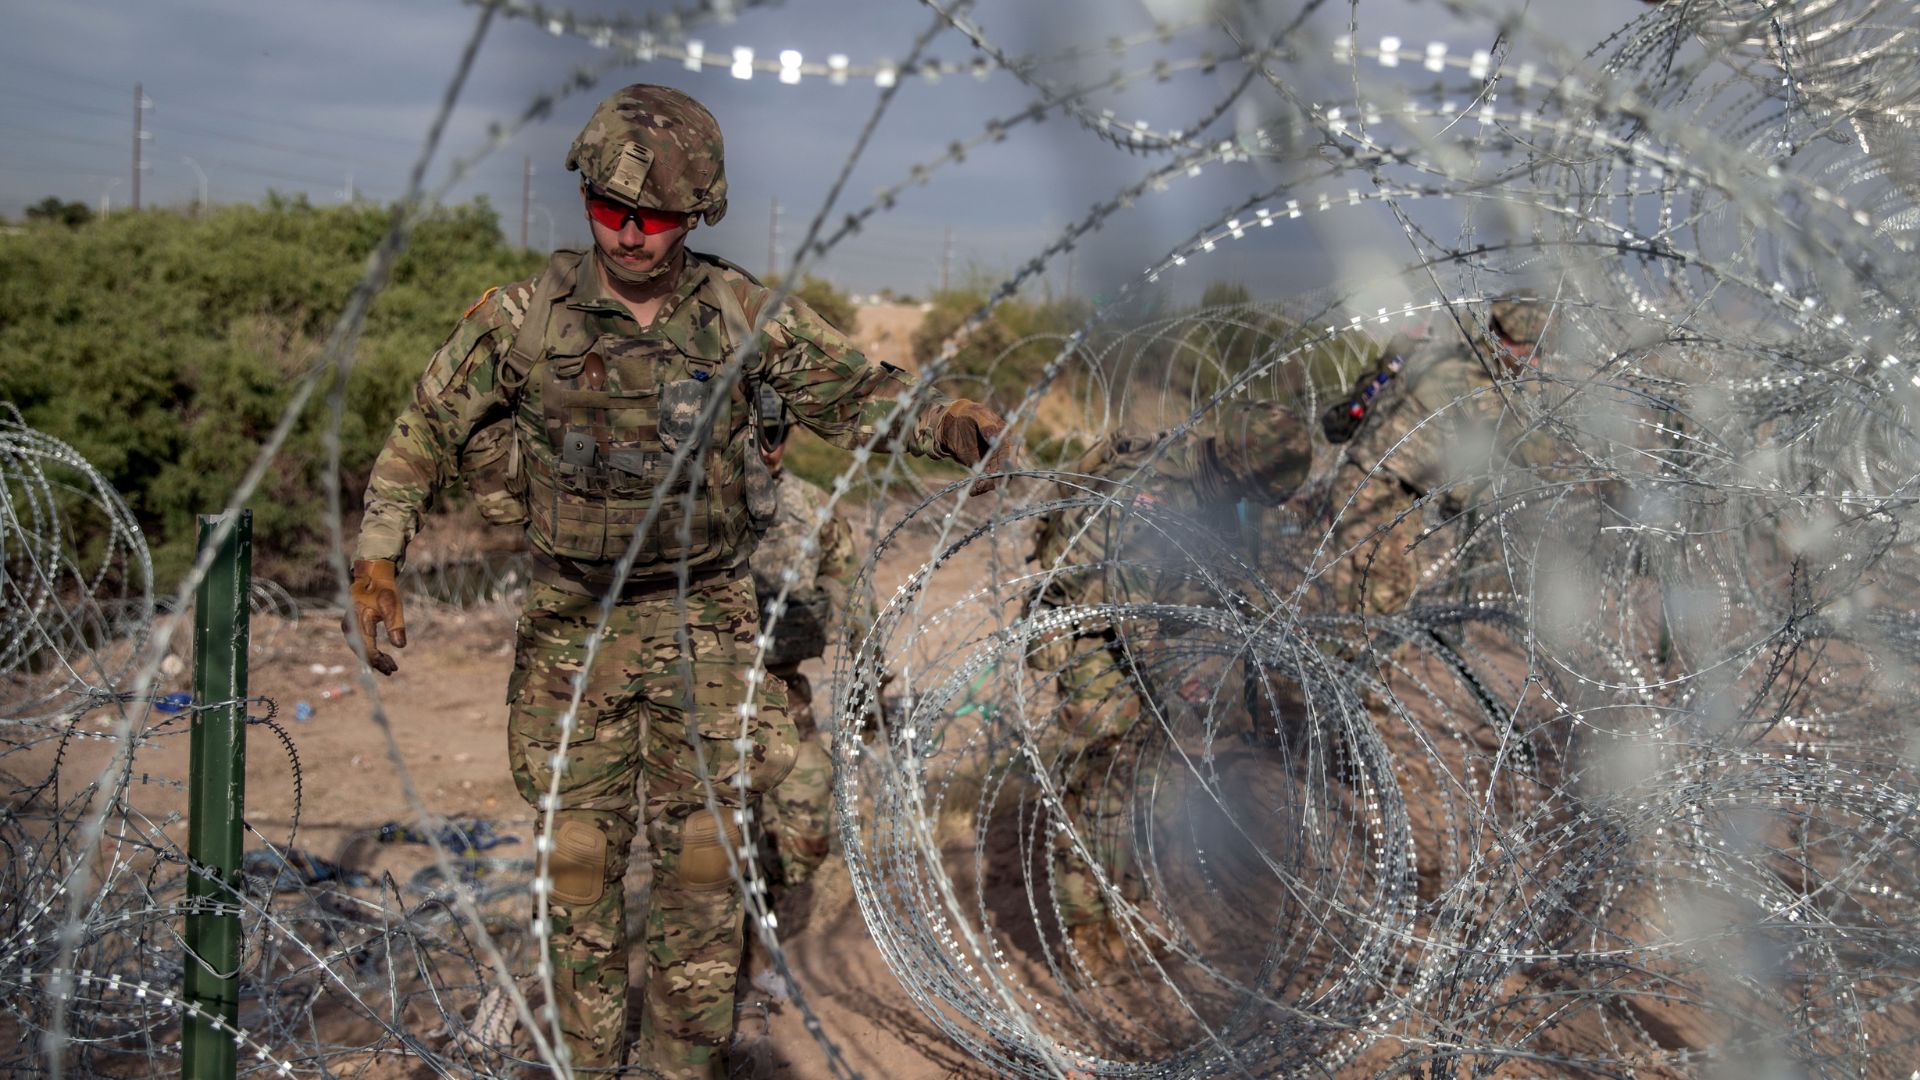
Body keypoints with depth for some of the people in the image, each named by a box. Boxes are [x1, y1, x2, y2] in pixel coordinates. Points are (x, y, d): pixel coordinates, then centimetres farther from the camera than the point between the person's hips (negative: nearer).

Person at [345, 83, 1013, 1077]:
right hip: (572, 628, 0)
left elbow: (850, 391, 4)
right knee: (577, 860, 6)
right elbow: (423, 434, 1)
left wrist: (944, 421, -14)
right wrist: (377, 566, -6)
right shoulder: (524, 317, -7)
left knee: (702, 864, 3)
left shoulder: (741, 314, -5)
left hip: (703, 623, 0)